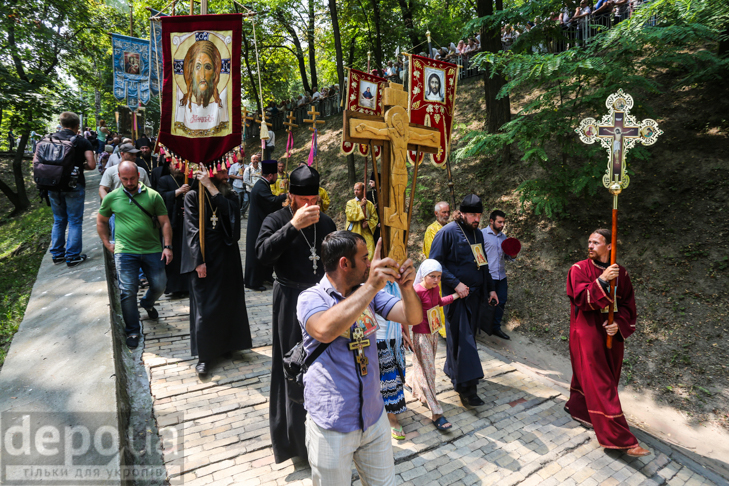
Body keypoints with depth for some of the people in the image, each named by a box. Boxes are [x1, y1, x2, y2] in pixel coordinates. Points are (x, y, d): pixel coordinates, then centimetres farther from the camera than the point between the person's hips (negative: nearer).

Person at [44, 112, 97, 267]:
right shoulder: (82, 142, -6)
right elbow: (92, 165, -14)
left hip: (53, 186, 4)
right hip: (74, 186, -4)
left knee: (58, 221, 17)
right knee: (75, 222, 4)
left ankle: (57, 254, 24)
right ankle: (72, 256, 6)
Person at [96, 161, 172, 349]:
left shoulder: (153, 196, 2)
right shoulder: (112, 198, 5)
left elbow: (165, 222, 3)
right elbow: (101, 221, 19)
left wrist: (168, 246, -5)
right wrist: (107, 243, 10)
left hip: (152, 250, 1)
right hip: (125, 251, 0)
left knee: (159, 285, 6)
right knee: (128, 290, -5)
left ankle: (147, 303, 43)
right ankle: (132, 331, 12)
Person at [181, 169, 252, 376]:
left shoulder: (230, 195, 6)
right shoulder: (193, 196, -4)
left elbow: (231, 211, -17)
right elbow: (192, 229, -9)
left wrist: (211, 187, -20)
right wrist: (199, 261, -15)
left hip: (226, 256, 4)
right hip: (203, 258, -3)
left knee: (227, 302, 11)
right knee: (204, 307, 1)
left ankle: (225, 344, 31)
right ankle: (204, 356, 14)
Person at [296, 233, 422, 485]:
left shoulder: (370, 293, 1)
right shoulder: (311, 298, -15)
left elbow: (412, 317, -6)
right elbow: (325, 330, -37)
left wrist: (407, 287, -27)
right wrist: (371, 286, -40)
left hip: (374, 417, 5)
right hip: (332, 424, -5)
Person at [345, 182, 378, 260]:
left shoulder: (370, 204, 10)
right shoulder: (350, 203, 6)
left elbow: (375, 218, 9)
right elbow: (350, 216, -9)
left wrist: (368, 223, -10)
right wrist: (360, 205, -10)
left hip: (367, 233, 2)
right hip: (354, 232, -2)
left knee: (369, 254, -7)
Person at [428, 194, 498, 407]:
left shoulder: (478, 234, 13)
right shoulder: (448, 232, -11)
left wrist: (490, 288, 19)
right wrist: (455, 284, -19)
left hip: (475, 294, 8)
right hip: (457, 294, -7)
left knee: (468, 336, 14)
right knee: (462, 339, -7)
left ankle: (453, 371, 31)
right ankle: (466, 387, -3)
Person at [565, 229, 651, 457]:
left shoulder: (620, 272, 4)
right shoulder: (579, 269, -8)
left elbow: (627, 305, 5)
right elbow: (581, 299, -19)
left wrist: (619, 324, -11)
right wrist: (602, 280, -29)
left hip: (612, 335, 5)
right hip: (587, 334, -4)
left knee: (588, 377, 17)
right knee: (601, 386, -4)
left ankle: (576, 406, 42)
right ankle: (621, 439, 2)